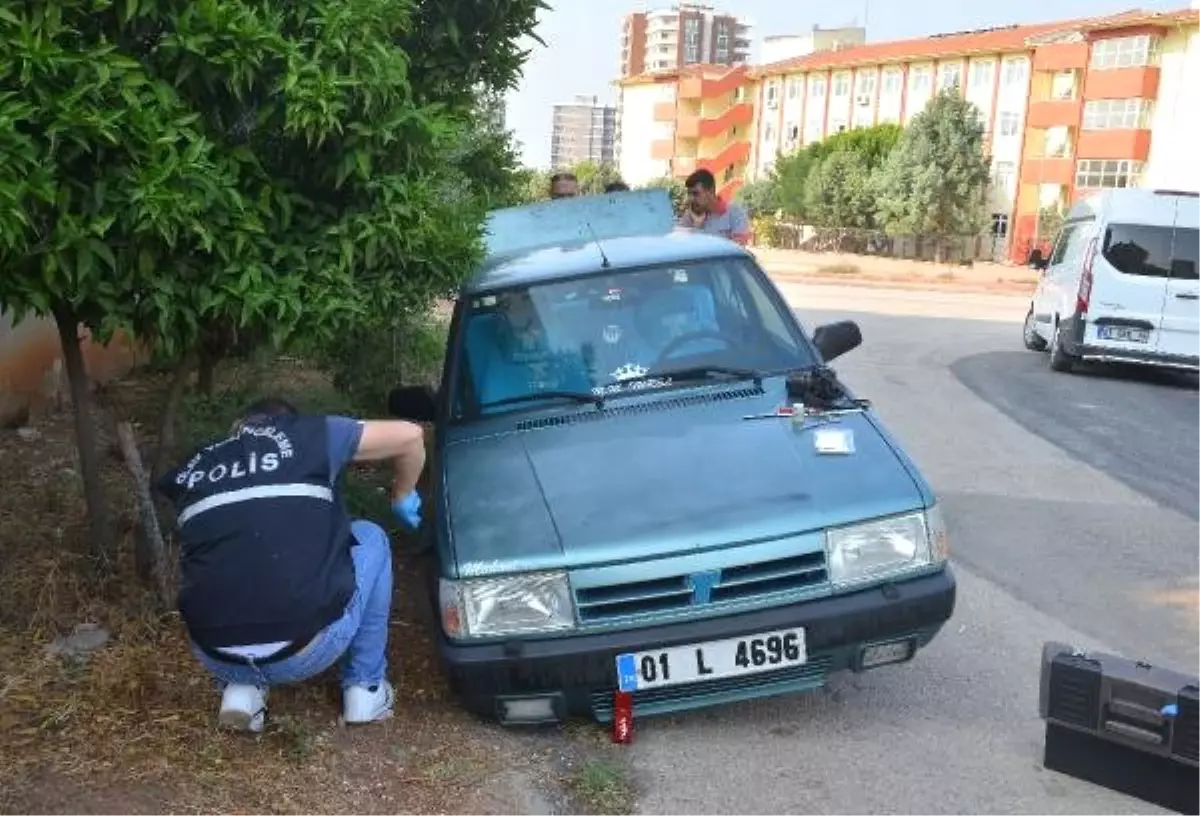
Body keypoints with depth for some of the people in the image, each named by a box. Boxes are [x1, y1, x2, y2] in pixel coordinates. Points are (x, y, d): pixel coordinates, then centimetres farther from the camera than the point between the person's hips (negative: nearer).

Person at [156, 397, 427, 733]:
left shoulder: (194, 466, 19)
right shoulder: (310, 434, 9)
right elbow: (410, 435, 13)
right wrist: (403, 498, 32)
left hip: (217, 657, 4)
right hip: (308, 647, -3)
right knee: (371, 539, 24)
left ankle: (242, 689, 18)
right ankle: (365, 688, 25)